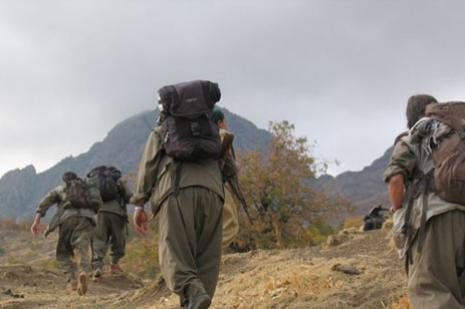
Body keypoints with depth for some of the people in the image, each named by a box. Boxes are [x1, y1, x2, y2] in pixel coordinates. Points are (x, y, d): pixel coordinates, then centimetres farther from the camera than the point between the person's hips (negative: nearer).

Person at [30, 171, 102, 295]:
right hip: (86, 219, 1)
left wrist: (37, 220, 1)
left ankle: (72, 281, -4)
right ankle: (83, 273, -34)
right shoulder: (89, 188, 33)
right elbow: (98, 203, 17)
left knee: (63, 253, 14)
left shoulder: (60, 188, 28)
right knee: (83, 253, -3)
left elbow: (46, 201, 11)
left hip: (68, 218, -1)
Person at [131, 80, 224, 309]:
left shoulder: (159, 131, 24)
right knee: (206, 258, 4)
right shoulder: (209, 130, 34)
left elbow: (148, 165, 13)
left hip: (178, 190, -2)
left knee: (175, 254, -6)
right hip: (211, 190, 3)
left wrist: (139, 205, 10)